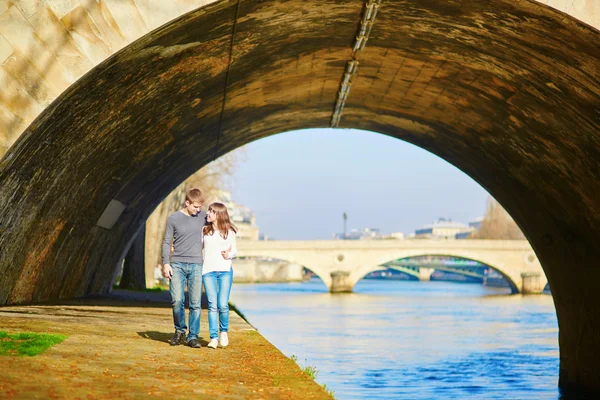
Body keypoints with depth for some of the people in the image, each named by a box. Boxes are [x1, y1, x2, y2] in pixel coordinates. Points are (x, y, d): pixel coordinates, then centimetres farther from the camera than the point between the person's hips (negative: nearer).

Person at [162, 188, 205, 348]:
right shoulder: (173, 218, 2)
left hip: (196, 265, 1)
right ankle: (179, 330, 14)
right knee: (177, 300, -7)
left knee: (195, 303, -1)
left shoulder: (202, 216, 7)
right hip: (177, 264, -1)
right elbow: (167, 242, 5)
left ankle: (193, 336, 6)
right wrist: (165, 263, -4)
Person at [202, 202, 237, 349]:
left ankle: (224, 331, 17)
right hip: (208, 271, 1)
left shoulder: (229, 231, 6)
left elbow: (234, 250, 12)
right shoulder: (204, 230, 10)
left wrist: (229, 254, -9)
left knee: (223, 305, -8)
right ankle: (213, 337, 2)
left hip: (225, 270, -1)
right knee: (212, 305, -5)